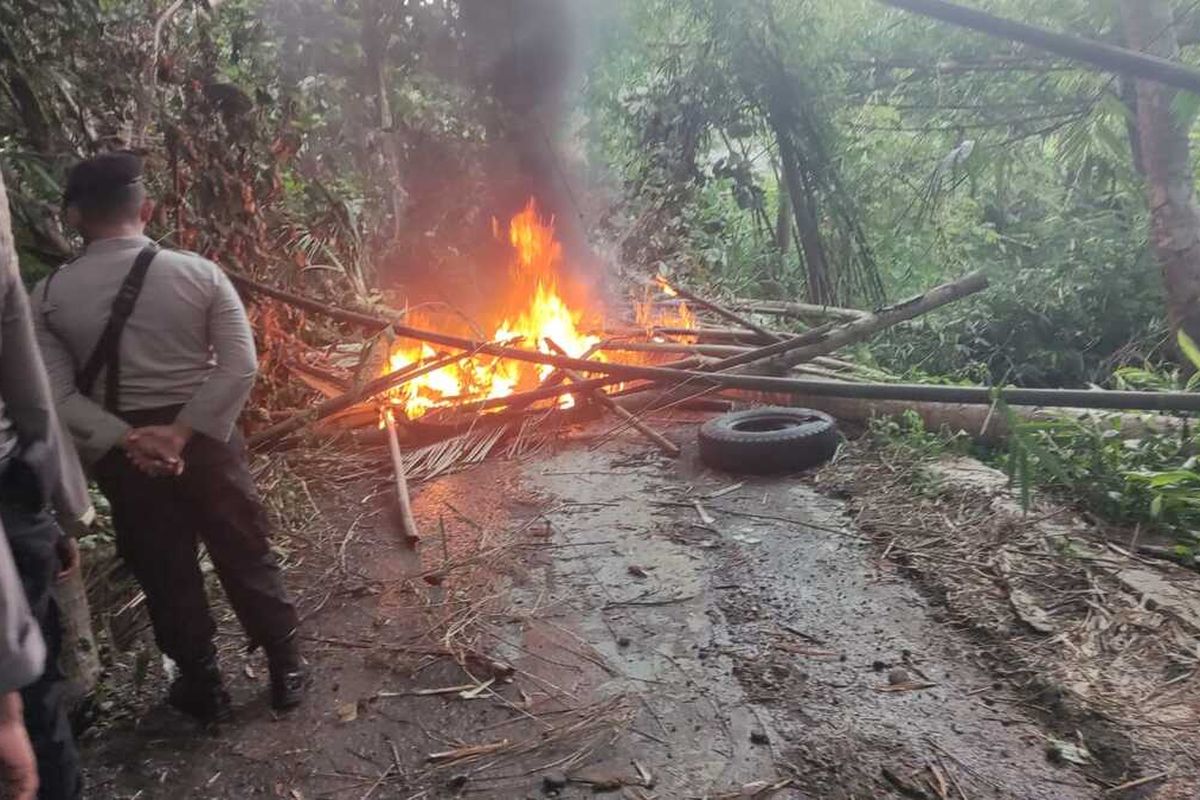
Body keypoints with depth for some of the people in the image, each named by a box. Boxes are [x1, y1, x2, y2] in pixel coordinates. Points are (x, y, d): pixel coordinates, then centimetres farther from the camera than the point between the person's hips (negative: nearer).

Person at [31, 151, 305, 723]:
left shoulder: (49, 296, -5)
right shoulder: (198, 273, -8)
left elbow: (54, 396, -11)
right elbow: (240, 367, -15)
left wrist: (124, 440, -12)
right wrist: (182, 431, -15)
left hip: (122, 453, 1)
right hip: (205, 439, 0)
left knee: (165, 572, 15)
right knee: (246, 555, 14)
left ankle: (203, 686, 30)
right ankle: (285, 669, 27)